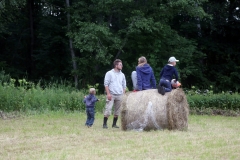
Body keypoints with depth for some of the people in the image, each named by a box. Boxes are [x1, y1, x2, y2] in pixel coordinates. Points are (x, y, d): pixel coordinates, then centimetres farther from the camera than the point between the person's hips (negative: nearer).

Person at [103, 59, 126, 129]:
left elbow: (124, 86, 18)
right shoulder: (109, 73, 1)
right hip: (111, 95, -5)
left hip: (120, 95, 5)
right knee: (108, 109, -12)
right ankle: (104, 124, -9)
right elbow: (106, 84, -3)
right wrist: (108, 93, -12)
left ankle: (114, 124, 14)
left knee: (117, 110, 5)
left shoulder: (122, 75, 15)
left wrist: (123, 94, 8)